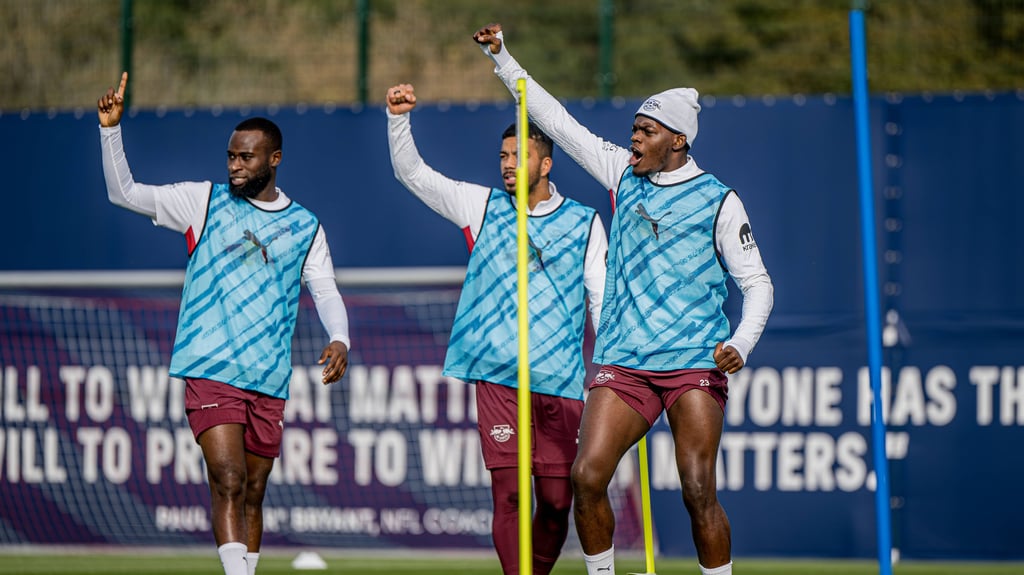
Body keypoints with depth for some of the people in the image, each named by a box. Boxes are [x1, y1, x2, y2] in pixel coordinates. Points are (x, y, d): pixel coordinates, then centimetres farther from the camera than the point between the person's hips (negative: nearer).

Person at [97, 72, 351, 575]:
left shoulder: (305, 227, 11)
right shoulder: (203, 200, 6)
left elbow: (326, 291, 9)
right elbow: (123, 192, 4)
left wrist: (339, 340, -11)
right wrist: (110, 129, -10)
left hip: (269, 382, 3)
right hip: (211, 370, -3)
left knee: (252, 496, 9)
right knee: (229, 485, -17)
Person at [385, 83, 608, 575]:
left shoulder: (584, 223, 8)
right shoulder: (482, 206, 9)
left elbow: (602, 299, 7)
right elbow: (411, 173, 7)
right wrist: (399, 118, -8)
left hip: (561, 383, 0)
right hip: (497, 377, 0)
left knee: (556, 499, 1)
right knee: (509, 492, -9)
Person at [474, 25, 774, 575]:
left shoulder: (718, 200, 0)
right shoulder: (624, 174, 12)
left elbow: (757, 283, 3)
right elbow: (557, 121, 17)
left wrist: (741, 343, -13)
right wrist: (503, 60, 14)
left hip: (695, 364, -4)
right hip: (622, 363, 4)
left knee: (699, 493, -13)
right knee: (587, 477, -11)